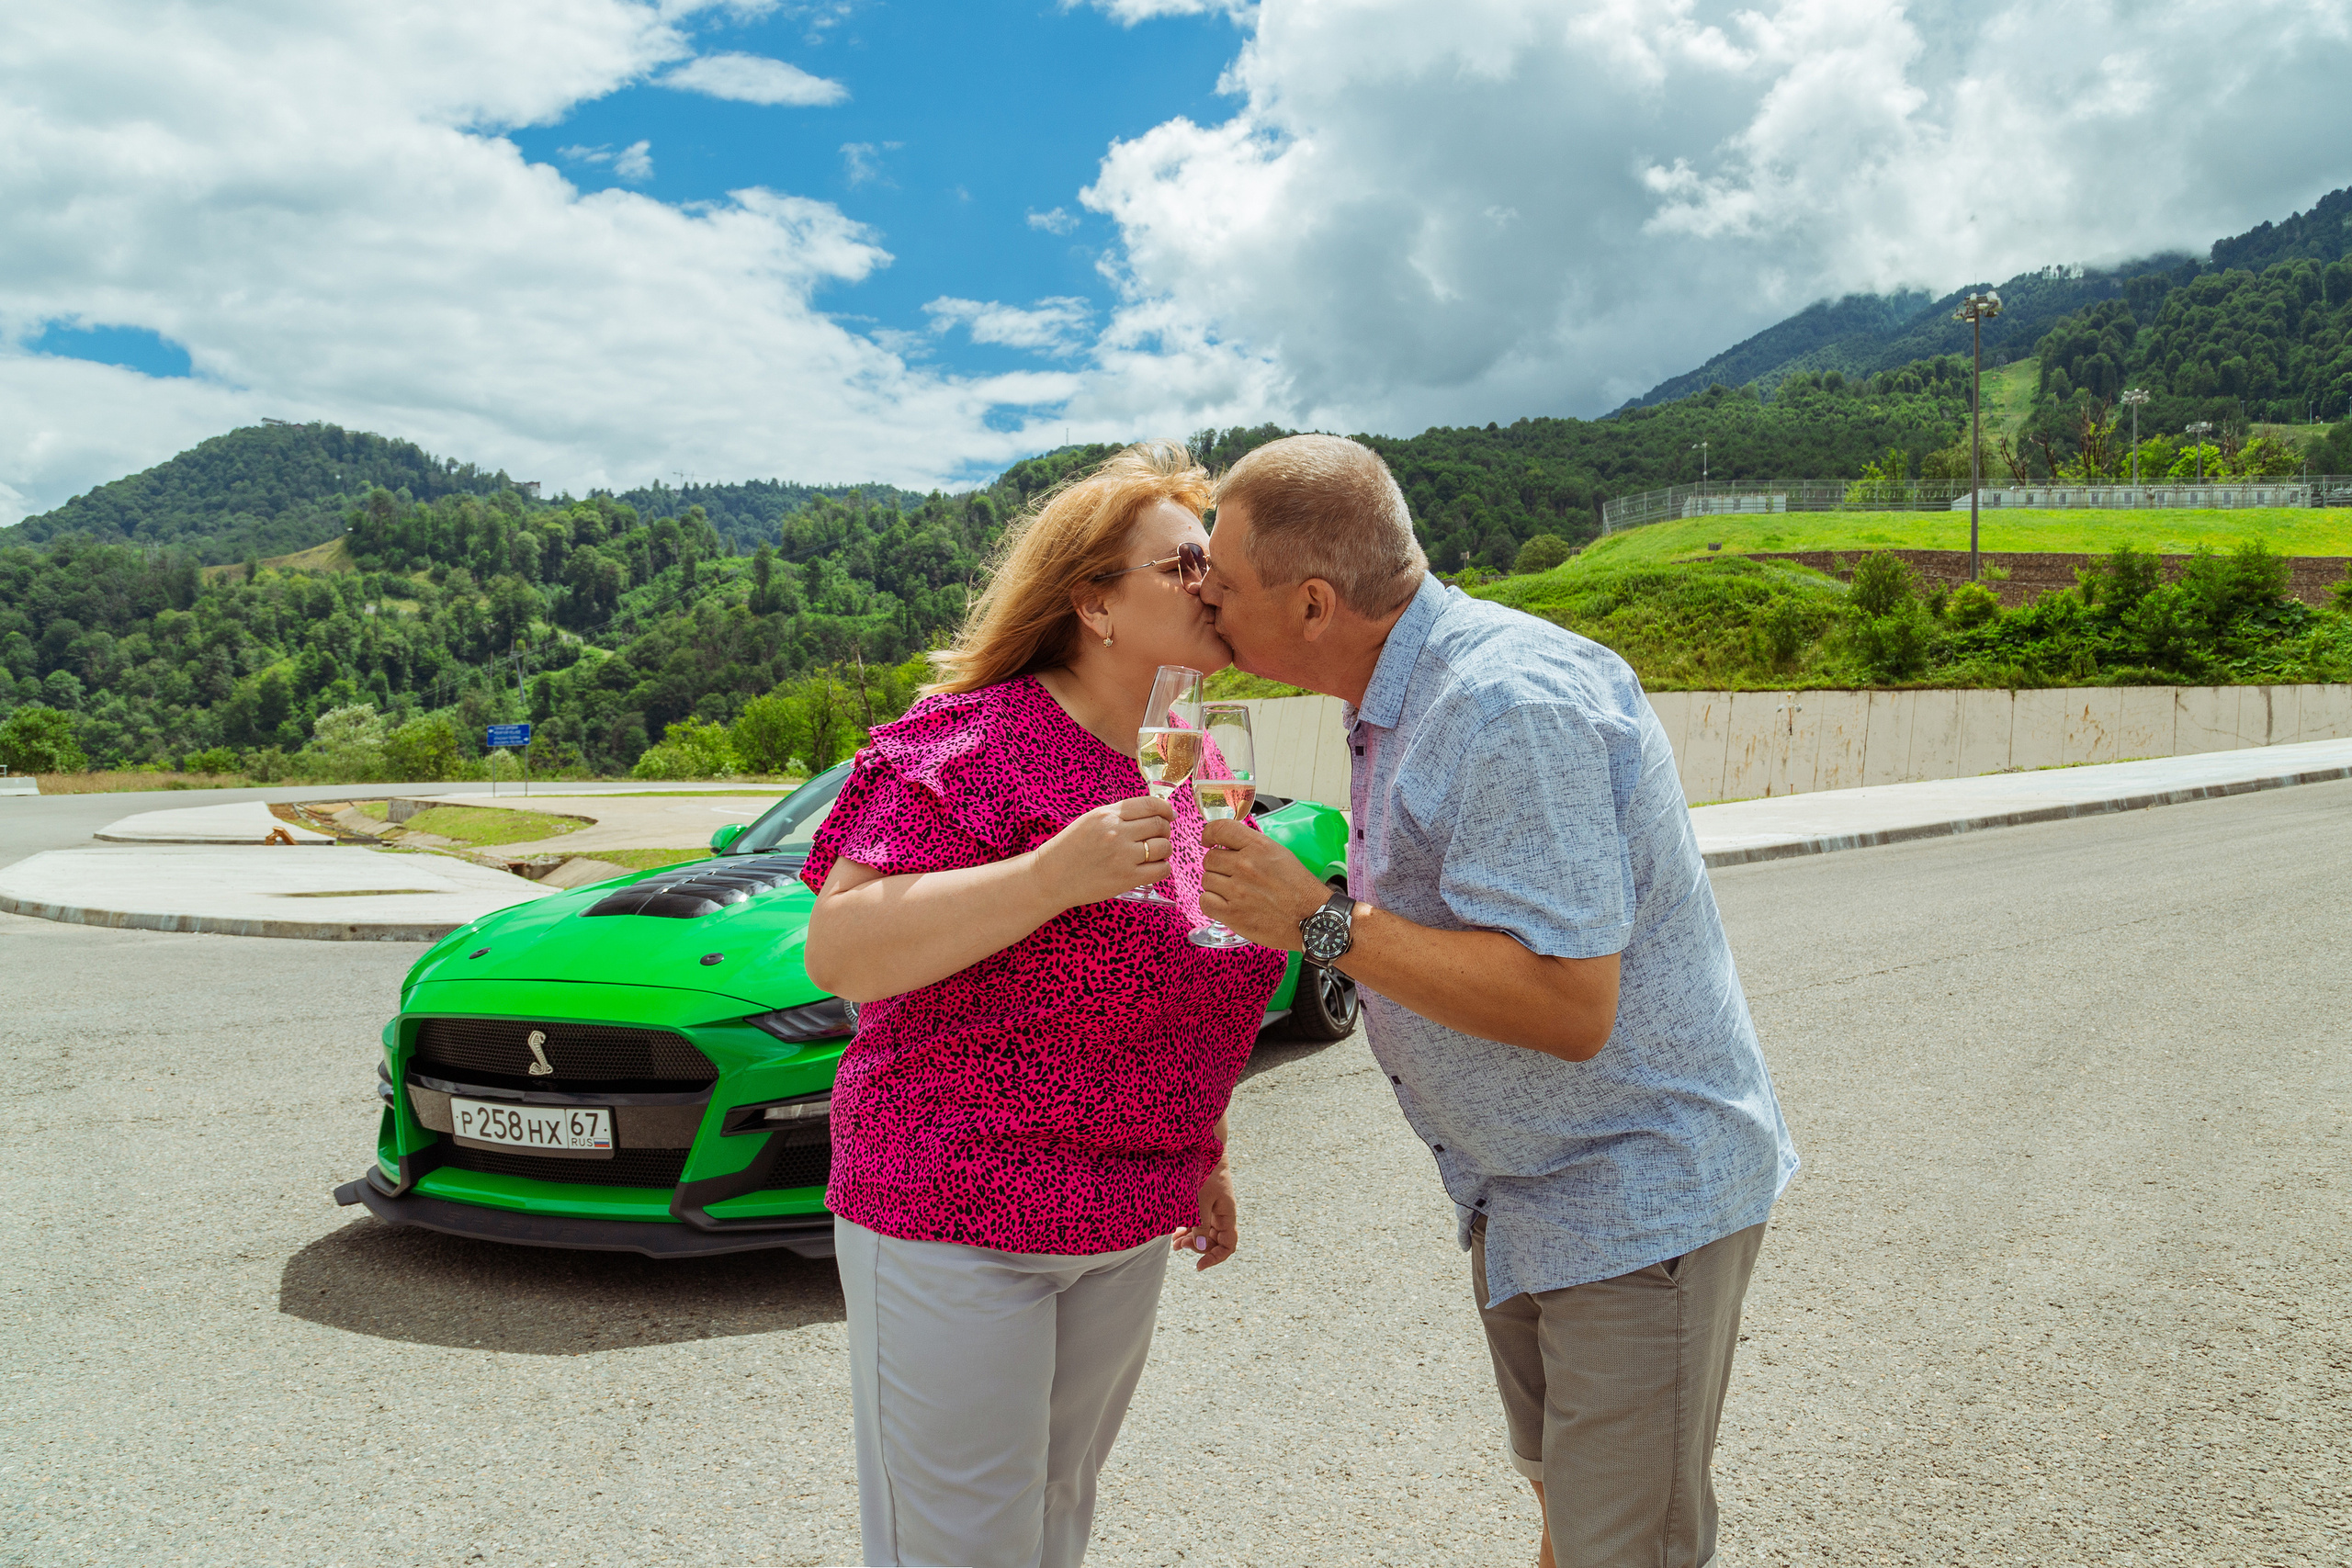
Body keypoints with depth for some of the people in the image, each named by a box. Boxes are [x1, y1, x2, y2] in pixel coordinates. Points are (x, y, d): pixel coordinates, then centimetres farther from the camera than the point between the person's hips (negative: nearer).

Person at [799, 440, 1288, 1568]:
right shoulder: (974, 742, -16)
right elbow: (839, 953, -23)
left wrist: (1200, 1156, 21)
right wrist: (1055, 875, -31)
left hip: (1125, 1221, 7)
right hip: (953, 1214, -7)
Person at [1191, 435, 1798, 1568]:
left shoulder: (1512, 702, -28)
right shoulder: (1403, 697, 5)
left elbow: (1566, 1006, -32)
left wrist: (1320, 922, -28)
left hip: (1637, 1189, -9)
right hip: (1520, 1189, 10)